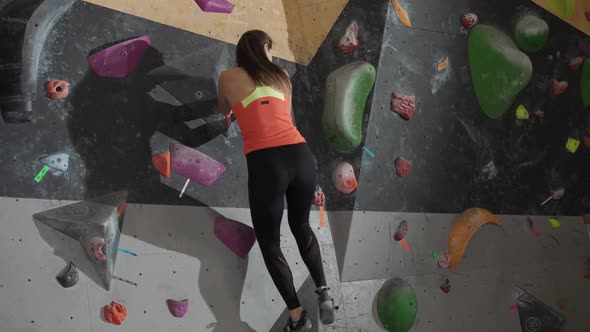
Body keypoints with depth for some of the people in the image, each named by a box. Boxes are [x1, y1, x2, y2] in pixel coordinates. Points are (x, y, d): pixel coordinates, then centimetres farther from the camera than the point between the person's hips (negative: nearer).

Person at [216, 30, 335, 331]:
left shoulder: (228, 78, 12)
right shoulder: (281, 76, 20)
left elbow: (223, 111, 33)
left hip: (266, 163, -4)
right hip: (301, 156, 4)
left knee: (269, 241, 13)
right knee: (301, 225, 29)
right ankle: (323, 292, 18)